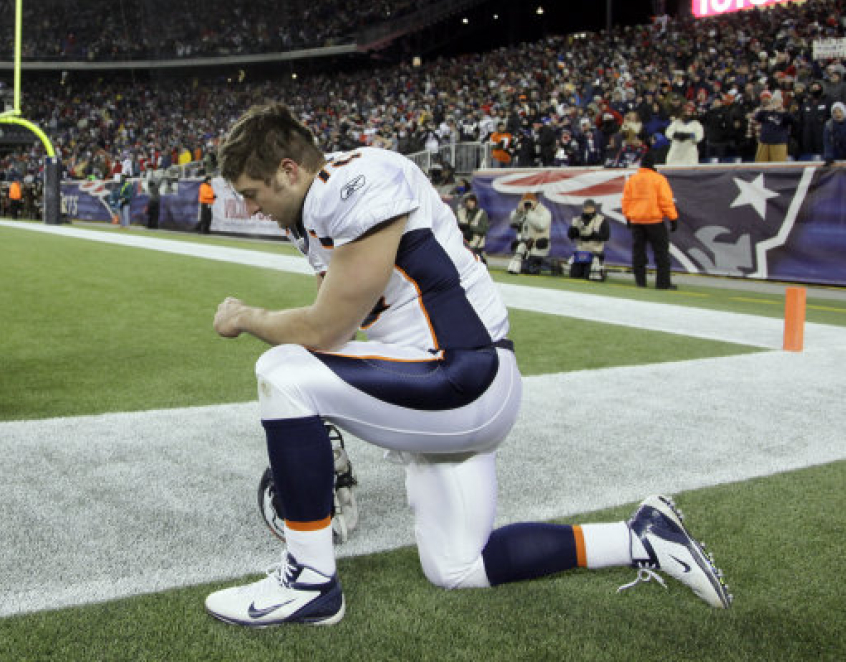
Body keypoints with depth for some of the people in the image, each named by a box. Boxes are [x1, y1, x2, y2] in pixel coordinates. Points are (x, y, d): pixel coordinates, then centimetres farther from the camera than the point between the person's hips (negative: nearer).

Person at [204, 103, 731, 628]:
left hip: (465, 376, -11)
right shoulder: (313, 213, 12)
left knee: (281, 373, -19)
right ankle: (641, 540, 23)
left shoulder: (360, 183, -20)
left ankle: (310, 584, -7)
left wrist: (246, 318, 0)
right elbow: (338, 332, 16)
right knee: (456, 570, 15)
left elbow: (325, 331, -18)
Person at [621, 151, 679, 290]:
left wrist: (628, 217, 19)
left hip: (635, 221, 4)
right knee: (661, 251, 2)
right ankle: (663, 282, -1)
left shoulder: (631, 180, 5)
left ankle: (640, 280, 10)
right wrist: (673, 218, -5)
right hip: (654, 221, -4)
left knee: (638, 251, 10)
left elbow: (626, 200, 9)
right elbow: (666, 200, -10)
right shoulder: (659, 179, -7)